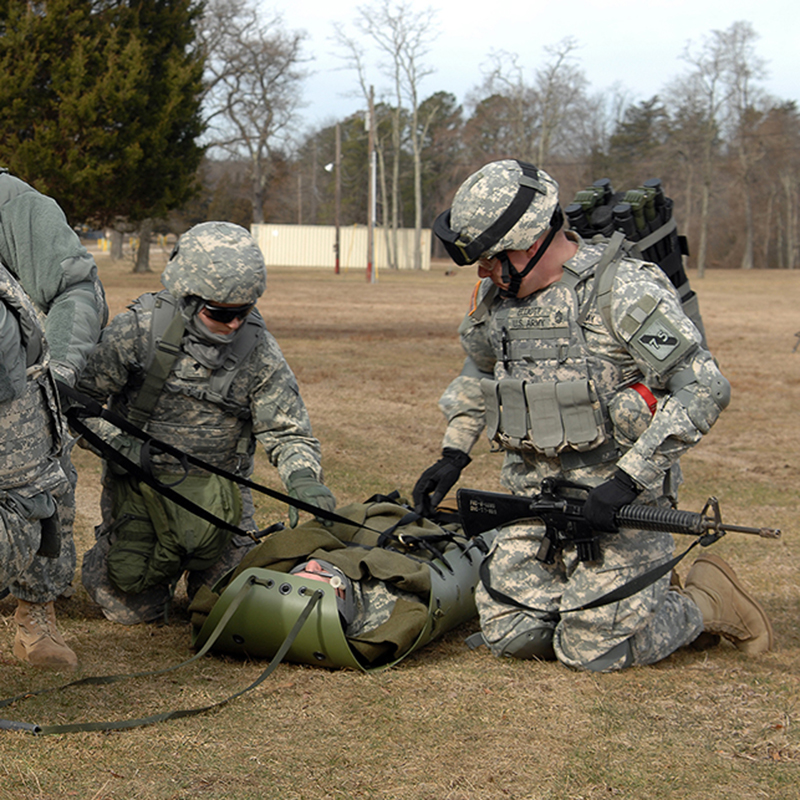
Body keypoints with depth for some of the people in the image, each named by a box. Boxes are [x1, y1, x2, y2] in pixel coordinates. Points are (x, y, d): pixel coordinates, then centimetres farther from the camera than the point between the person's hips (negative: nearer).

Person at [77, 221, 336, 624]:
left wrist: (303, 478, -27)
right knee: (133, 608, -3)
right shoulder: (140, 329, -15)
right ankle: (111, 551, 31)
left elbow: (288, 432, -7)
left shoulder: (259, 350, -9)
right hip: (140, 479, -1)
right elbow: (78, 393, -6)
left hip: (216, 488, 2)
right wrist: (116, 442, -20)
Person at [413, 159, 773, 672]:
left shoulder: (624, 290, -16)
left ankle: (710, 603, 17)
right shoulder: (497, 294, 7)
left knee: (592, 651, -8)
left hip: (619, 499, -7)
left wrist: (629, 479, -24)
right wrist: (454, 453, 17)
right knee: (510, 636, 1)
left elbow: (704, 390, -21)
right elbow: (477, 377, 27)